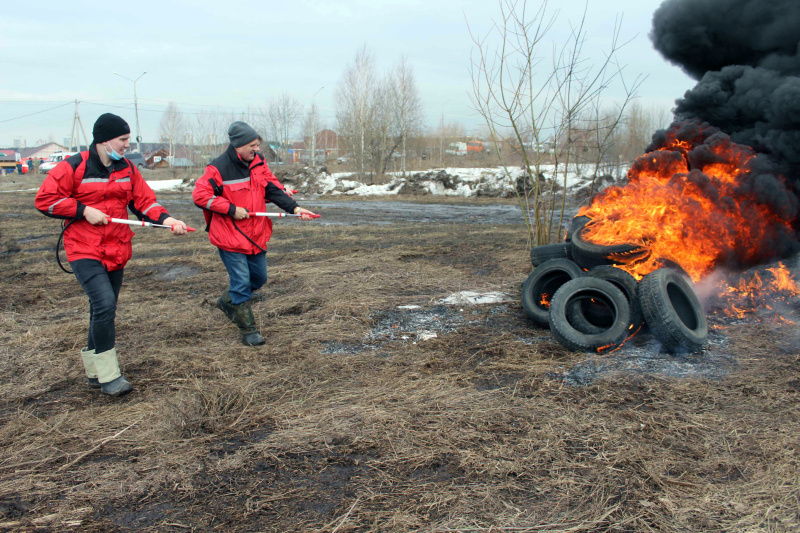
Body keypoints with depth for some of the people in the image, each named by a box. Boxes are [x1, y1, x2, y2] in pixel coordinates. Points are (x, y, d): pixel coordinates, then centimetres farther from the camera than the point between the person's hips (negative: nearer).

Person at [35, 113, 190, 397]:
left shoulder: (127, 169, 8)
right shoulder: (73, 167, -9)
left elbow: (144, 200, 5)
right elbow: (45, 199, -7)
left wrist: (166, 219, -13)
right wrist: (84, 210, -15)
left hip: (116, 251, 6)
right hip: (85, 251, -6)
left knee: (104, 310, 12)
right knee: (104, 304, -20)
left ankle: (94, 370, 28)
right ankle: (108, 375, -9)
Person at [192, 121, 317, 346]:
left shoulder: (259, 162, 4)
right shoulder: (218, 168, -15)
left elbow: (273, 189, 4)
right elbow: (200, 195, -15)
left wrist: (294, 207, -10)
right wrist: (231, 209, -19)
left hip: (256, 234, 7)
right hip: (230, 237, -7)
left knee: (259, 278, 16)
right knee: (242, 282, -4)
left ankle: (228, 301, 42)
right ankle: (248, 331, 9)